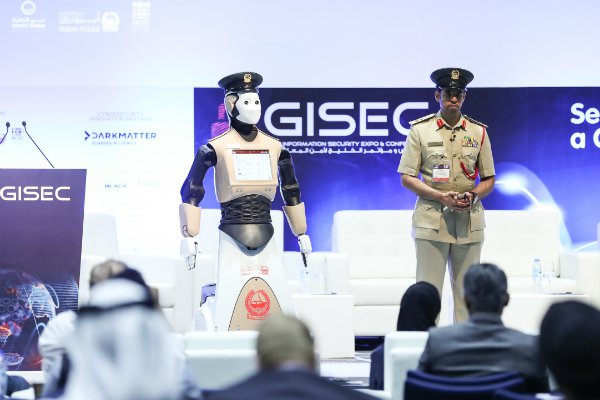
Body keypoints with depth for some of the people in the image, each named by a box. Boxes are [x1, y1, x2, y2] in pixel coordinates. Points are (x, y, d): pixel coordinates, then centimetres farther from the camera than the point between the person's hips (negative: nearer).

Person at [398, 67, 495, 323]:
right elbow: (406, 178, 0)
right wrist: (440, 196, -13)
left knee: (466, 290, 5)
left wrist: (473, 196, -9)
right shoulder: (419, 130, 3)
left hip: (469, 221, 2)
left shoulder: (478, 132, 9)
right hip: (431, 219, -2)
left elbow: (489, 180, 13)